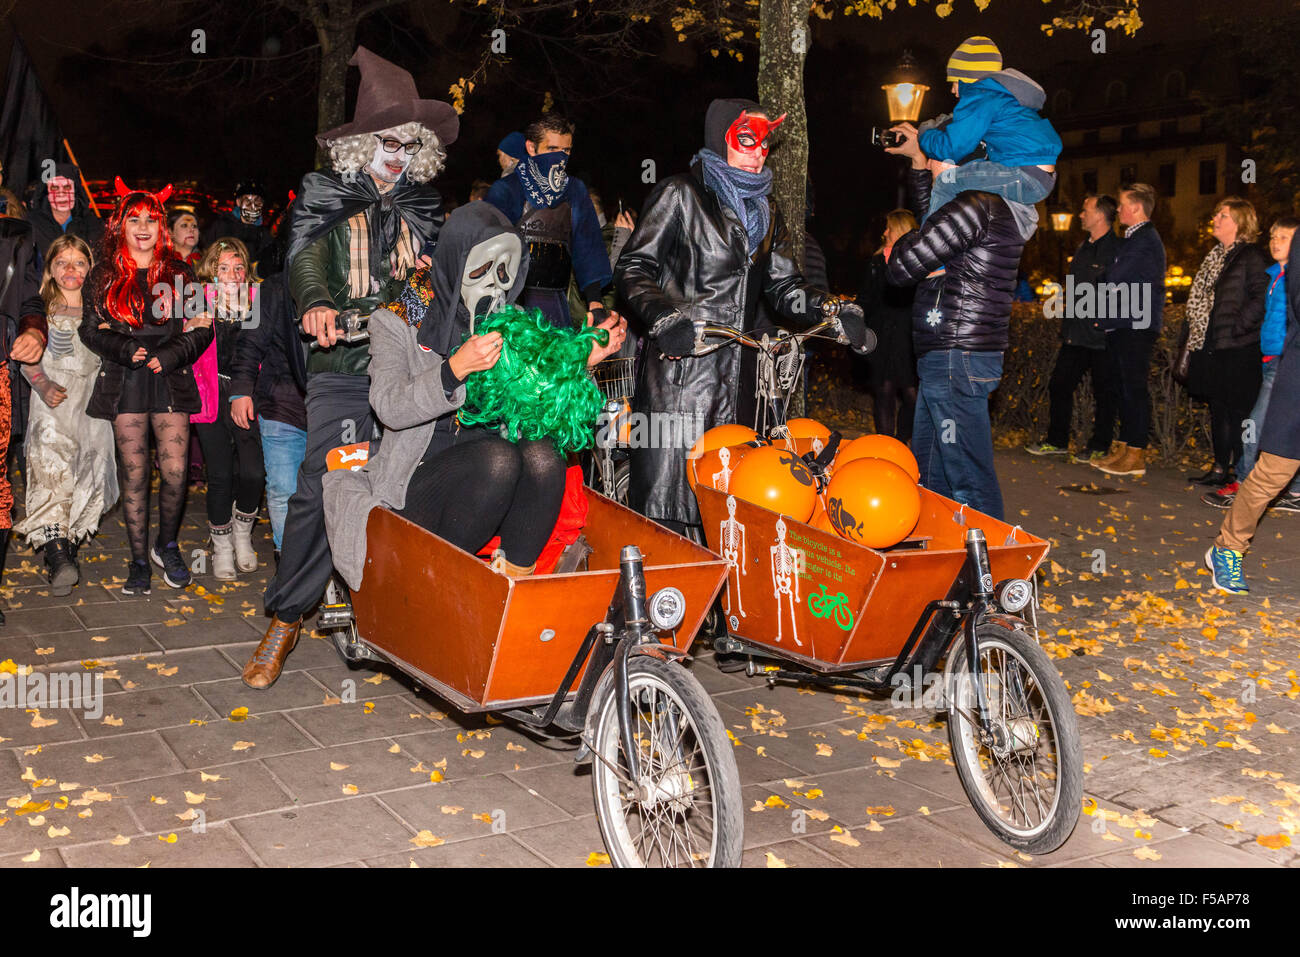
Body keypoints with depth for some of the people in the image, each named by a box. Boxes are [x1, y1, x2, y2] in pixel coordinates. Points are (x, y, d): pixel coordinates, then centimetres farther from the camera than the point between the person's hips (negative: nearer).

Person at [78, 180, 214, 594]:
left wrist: (171, 355, -9)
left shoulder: (179, 273, 9)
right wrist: (123, 349, -10)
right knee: (134, 474, 1)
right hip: (124, 383, 0)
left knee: (175, 472, -8)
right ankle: (139, 560, 11)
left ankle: (166, 545, 16)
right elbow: (89, 328, 7)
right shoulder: (104, 275, 9)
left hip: (170, 382, 0)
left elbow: (201, 329, 6)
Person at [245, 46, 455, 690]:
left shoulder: (425, 205, 17)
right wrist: (315, 304, -29)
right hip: (343, 368, -3)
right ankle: (285, 620, 3)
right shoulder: (324, 194, 8)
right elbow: (304, 257, -8)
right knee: (321, 488, -10)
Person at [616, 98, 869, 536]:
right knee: (664, 497, -9)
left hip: (737, 373, 6)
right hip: (679, 368, -6)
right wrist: (663, 318, -21)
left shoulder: (765, 212, 21)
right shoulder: (681, 194, 2)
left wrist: (835, 310, 1)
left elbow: (784, 287, 19)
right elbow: (633, 268, -3)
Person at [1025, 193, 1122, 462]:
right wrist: (1068, 322, 17)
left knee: (1104, 392, 4)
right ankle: (1057, 441, 22)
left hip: (1101, 336, -8)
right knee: (1059, 385, 11)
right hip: (1076, 333, 8)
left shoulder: (1116, 249, -12)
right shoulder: (1084, 247, 15)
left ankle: (1100, 447, 14)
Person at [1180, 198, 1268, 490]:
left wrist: (1236, 328, -20)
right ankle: (1220, 468, 23)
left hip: (1237, 350, -9)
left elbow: (1261, 299, -18)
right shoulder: (1215, 257, 17)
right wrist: (1190, 336, 15)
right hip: (1211, 348, 9)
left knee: (1238, 411, -4)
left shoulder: (1252, 257, -9)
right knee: (1218, 409, 14)